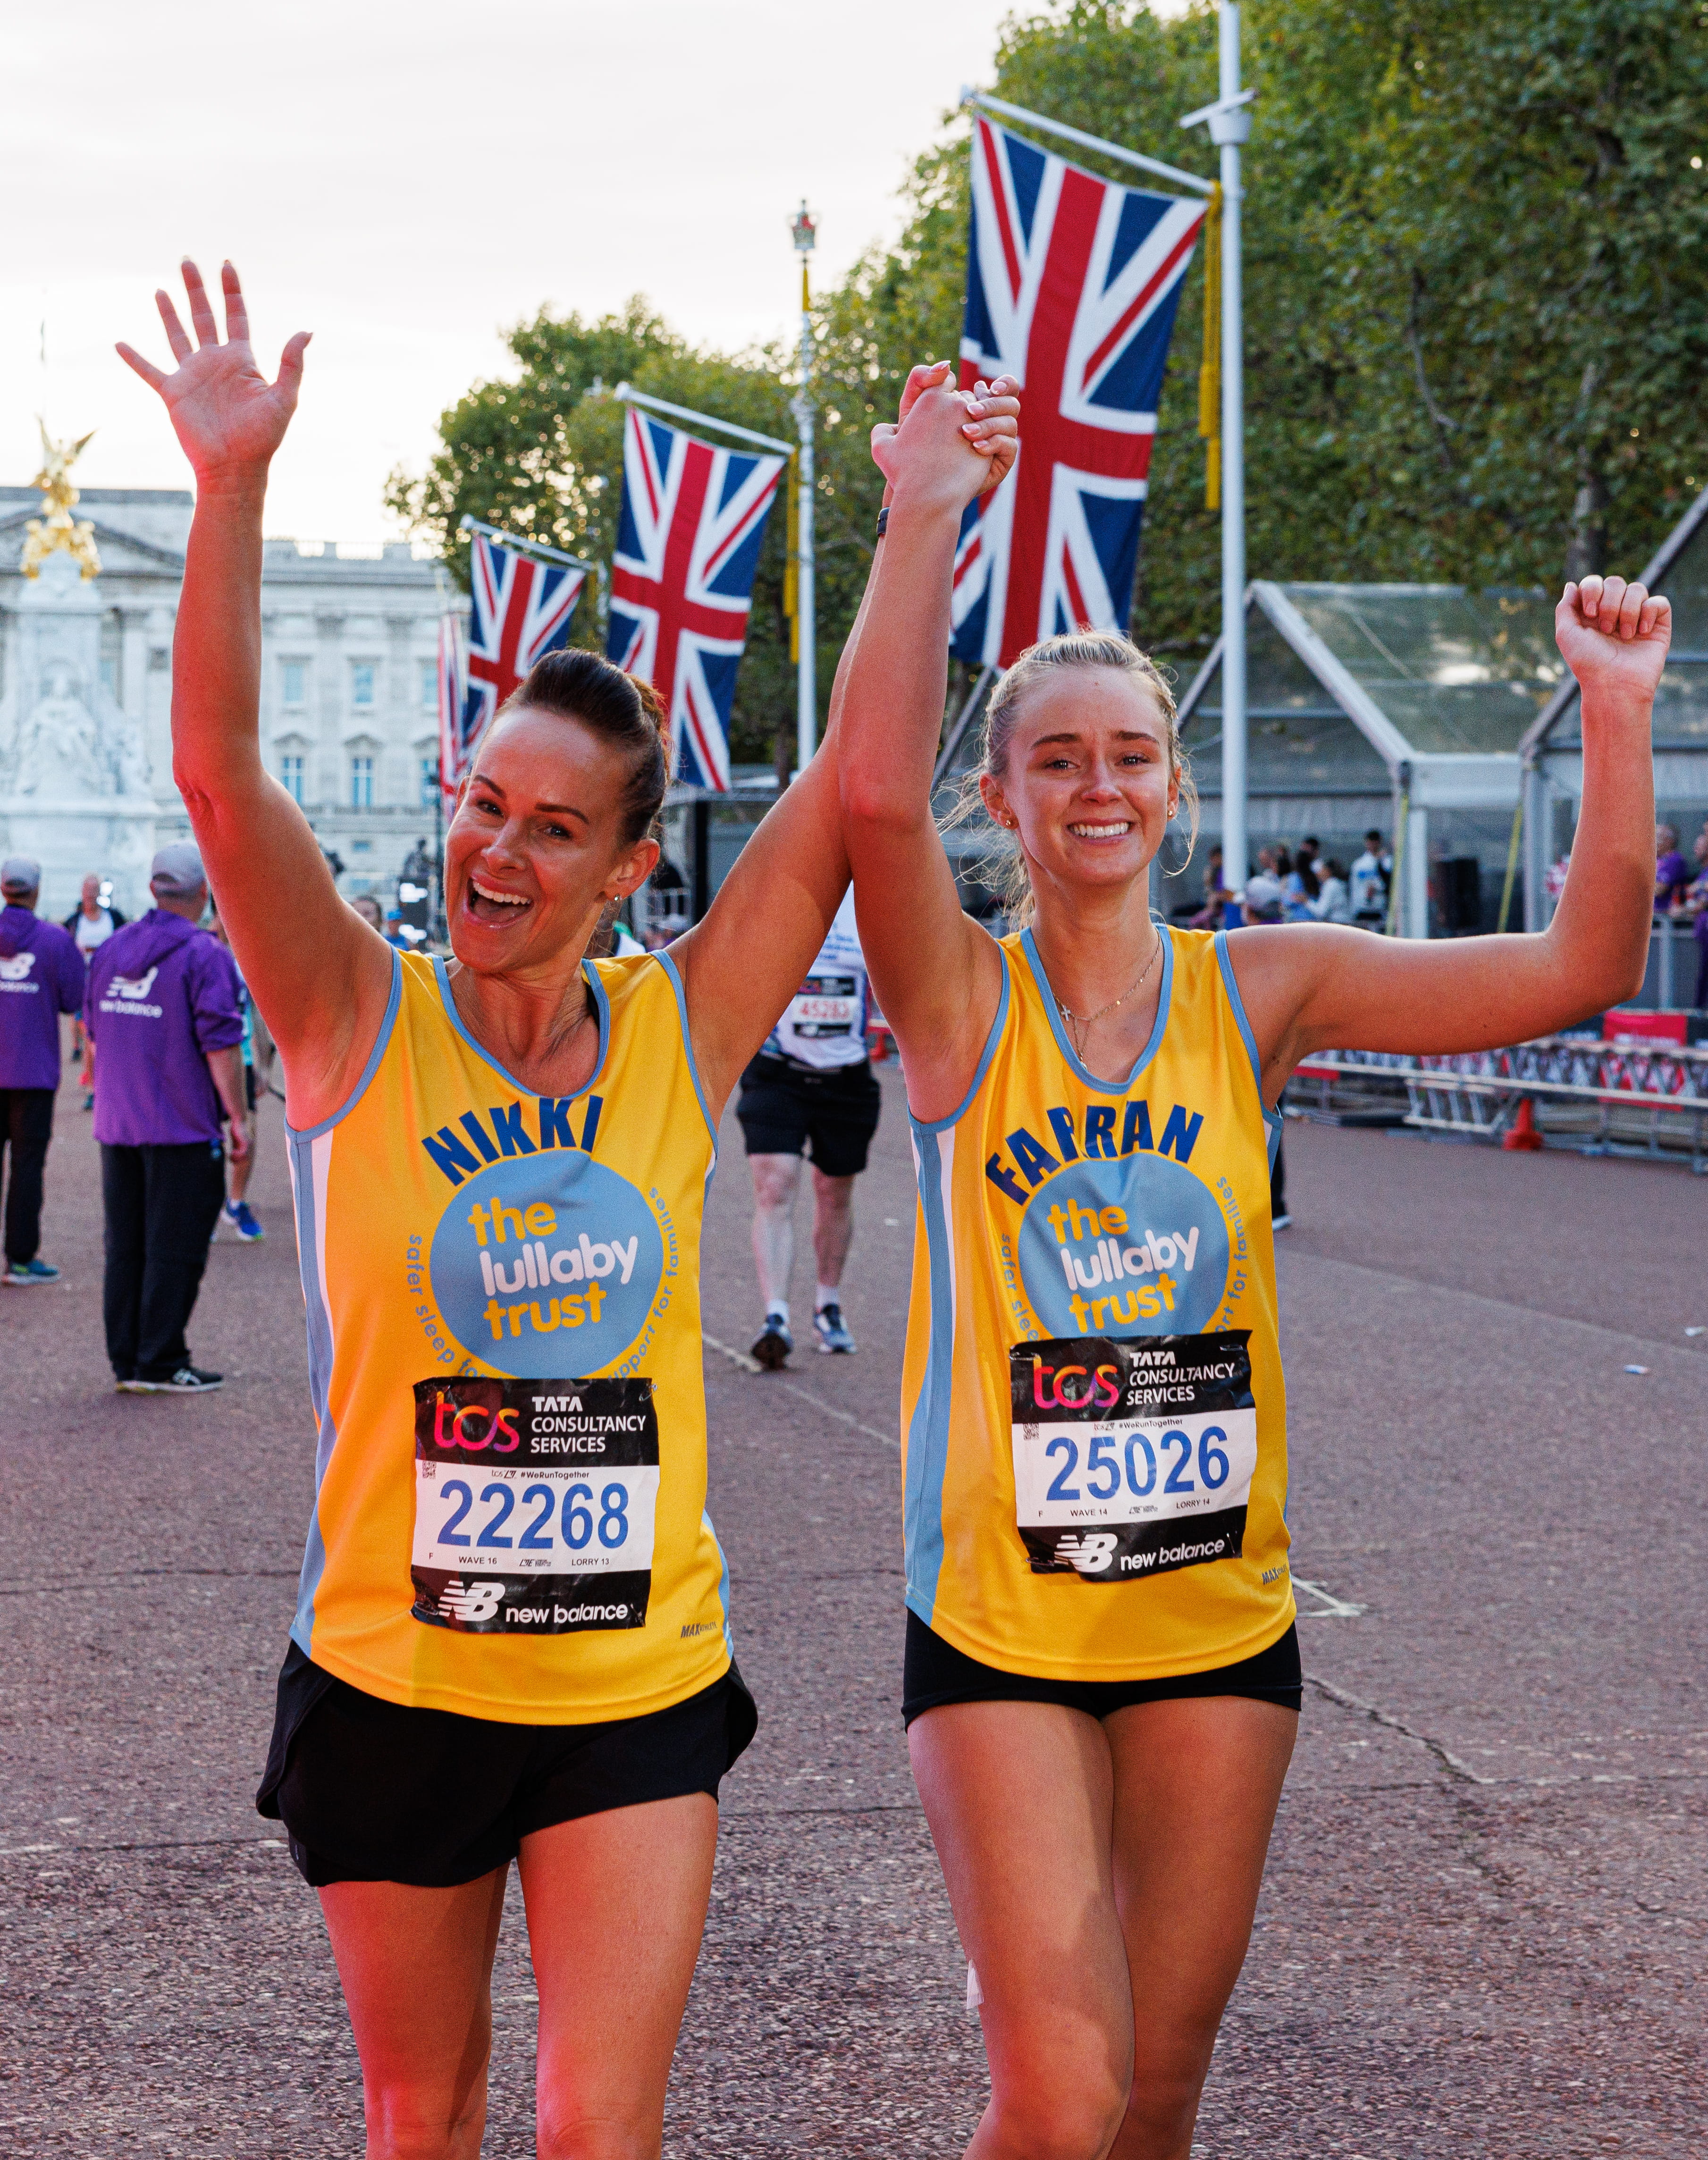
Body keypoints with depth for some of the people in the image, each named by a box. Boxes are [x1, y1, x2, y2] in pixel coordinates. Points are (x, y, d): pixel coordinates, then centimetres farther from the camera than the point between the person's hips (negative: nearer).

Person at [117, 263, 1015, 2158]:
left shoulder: (681, 1033, -2)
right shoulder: (358, 1021, -6)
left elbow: (854, 787, -6)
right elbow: (219, 771, -19)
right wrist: (230, 484, -29)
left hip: (639, 1681, 0)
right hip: (392, 1678, 0)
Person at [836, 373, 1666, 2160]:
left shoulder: (1259, 989, 1)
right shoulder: (962, 998, -6)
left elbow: (1581, 969, -6)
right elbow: (875, 791, -26)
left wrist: (1616, 718, -17)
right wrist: (921, 526, -30)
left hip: (1220, 1609, 3)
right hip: (1001, 1618, -3)